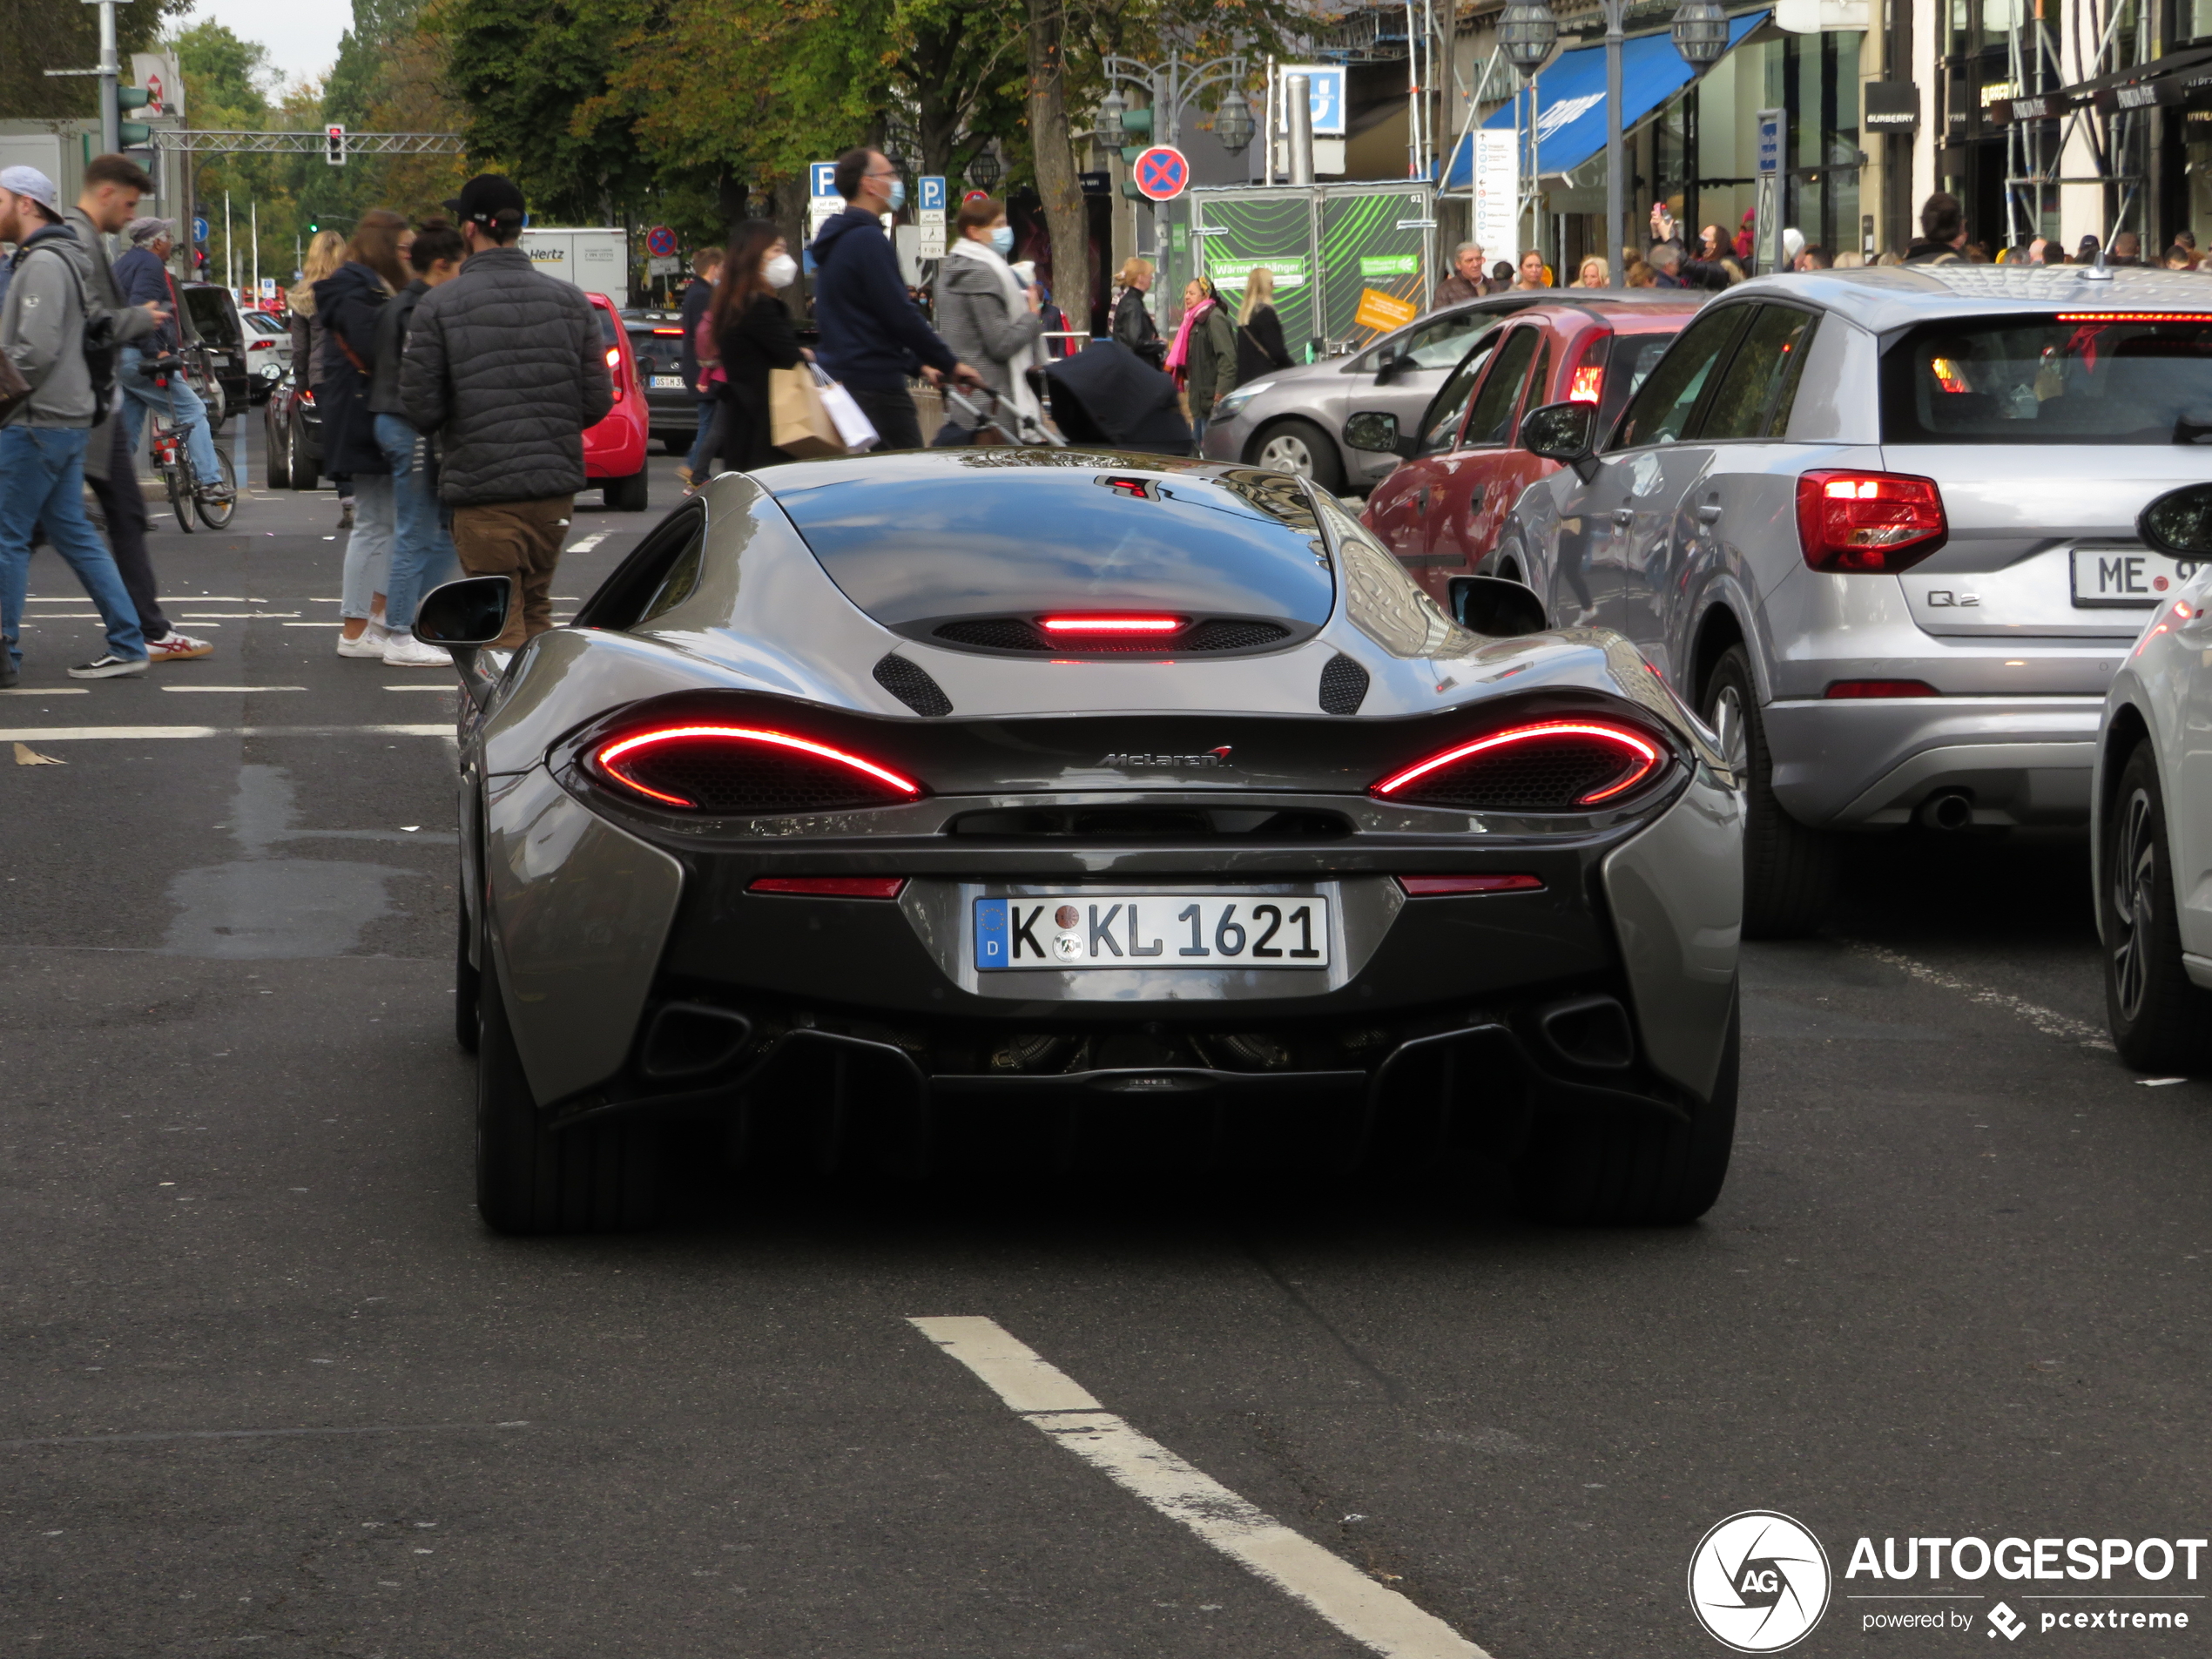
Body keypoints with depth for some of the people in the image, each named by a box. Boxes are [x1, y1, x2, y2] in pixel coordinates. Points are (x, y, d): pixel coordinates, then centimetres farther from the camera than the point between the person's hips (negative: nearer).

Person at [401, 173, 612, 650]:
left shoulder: (438, 306, -8)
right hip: (555, 485, 4)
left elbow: (421, 408, -9)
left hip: (482, 491, -4)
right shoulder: (569, 300, 3)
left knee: (500, 627, 0)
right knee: (536, 611, 18)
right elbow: (598, 401, 3)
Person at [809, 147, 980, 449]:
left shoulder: (838, 240, 19)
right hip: (877, 386, -10)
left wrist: (917, 365, 26)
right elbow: (901, 316, -18)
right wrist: (950, 364, -8)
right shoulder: (868, 240, -14)